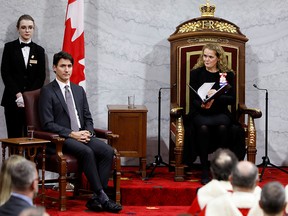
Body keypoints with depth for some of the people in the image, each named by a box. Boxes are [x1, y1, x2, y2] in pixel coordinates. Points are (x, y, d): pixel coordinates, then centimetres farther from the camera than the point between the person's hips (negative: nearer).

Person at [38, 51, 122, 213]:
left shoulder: (79, 90, 19)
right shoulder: (47, 91, 0)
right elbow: (48, 124, -8)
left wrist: (88, 132, -4)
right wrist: (72, 134, -17)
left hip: (82, 135, 6)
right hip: (62, 139, -6)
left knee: (108, 151, -23)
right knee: (87, 152, -34)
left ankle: (96, 199, -25)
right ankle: (102, 197, -29)